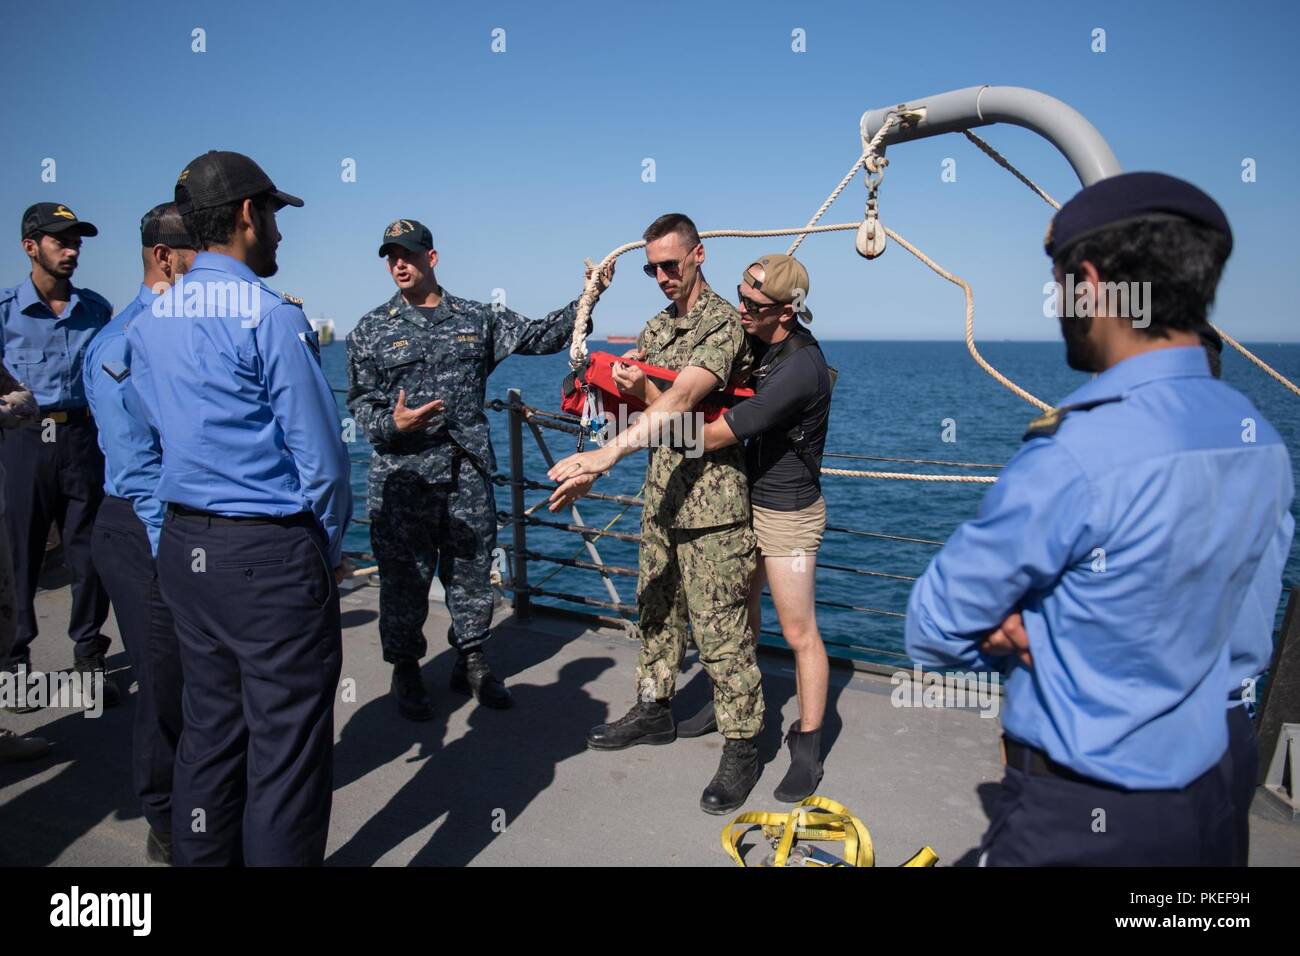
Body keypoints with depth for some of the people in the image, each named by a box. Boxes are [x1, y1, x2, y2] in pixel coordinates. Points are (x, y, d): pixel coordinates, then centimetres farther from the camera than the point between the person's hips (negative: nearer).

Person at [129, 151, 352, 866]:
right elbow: (320, 456, -14)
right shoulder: (271, 316, -13)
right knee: (286, 746, 3)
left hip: (183, 546, 8)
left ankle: (204, 856, 32)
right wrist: (330, 549, -1)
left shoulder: (148, 322, 9)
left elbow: (162, 432, 13)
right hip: (270, 553, -8)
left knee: (209, 727, 19)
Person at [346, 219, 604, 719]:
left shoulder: (478, 318, 9)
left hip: (469, 471, 2)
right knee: (404, 575, 5)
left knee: (472, 569, 10)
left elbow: (539, 336, 5)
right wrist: (391, 424, -16)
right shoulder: (371, 330, 5)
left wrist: (585, 301, -7)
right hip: (402, 476, -1)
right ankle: (405, 669, 22)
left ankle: (472, 660, 27)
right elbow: (359, 403, 4)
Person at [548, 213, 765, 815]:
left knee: (719, 627, -2)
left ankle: (741, 747, 12)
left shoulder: (723, 323, -14)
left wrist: (603, 458, -40)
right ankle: (654, 710, 36)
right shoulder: (659, 325, 14)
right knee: (654, 607, 18)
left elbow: (679, 401, -30)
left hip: (711, 501, -8)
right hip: (661, 494, 8)